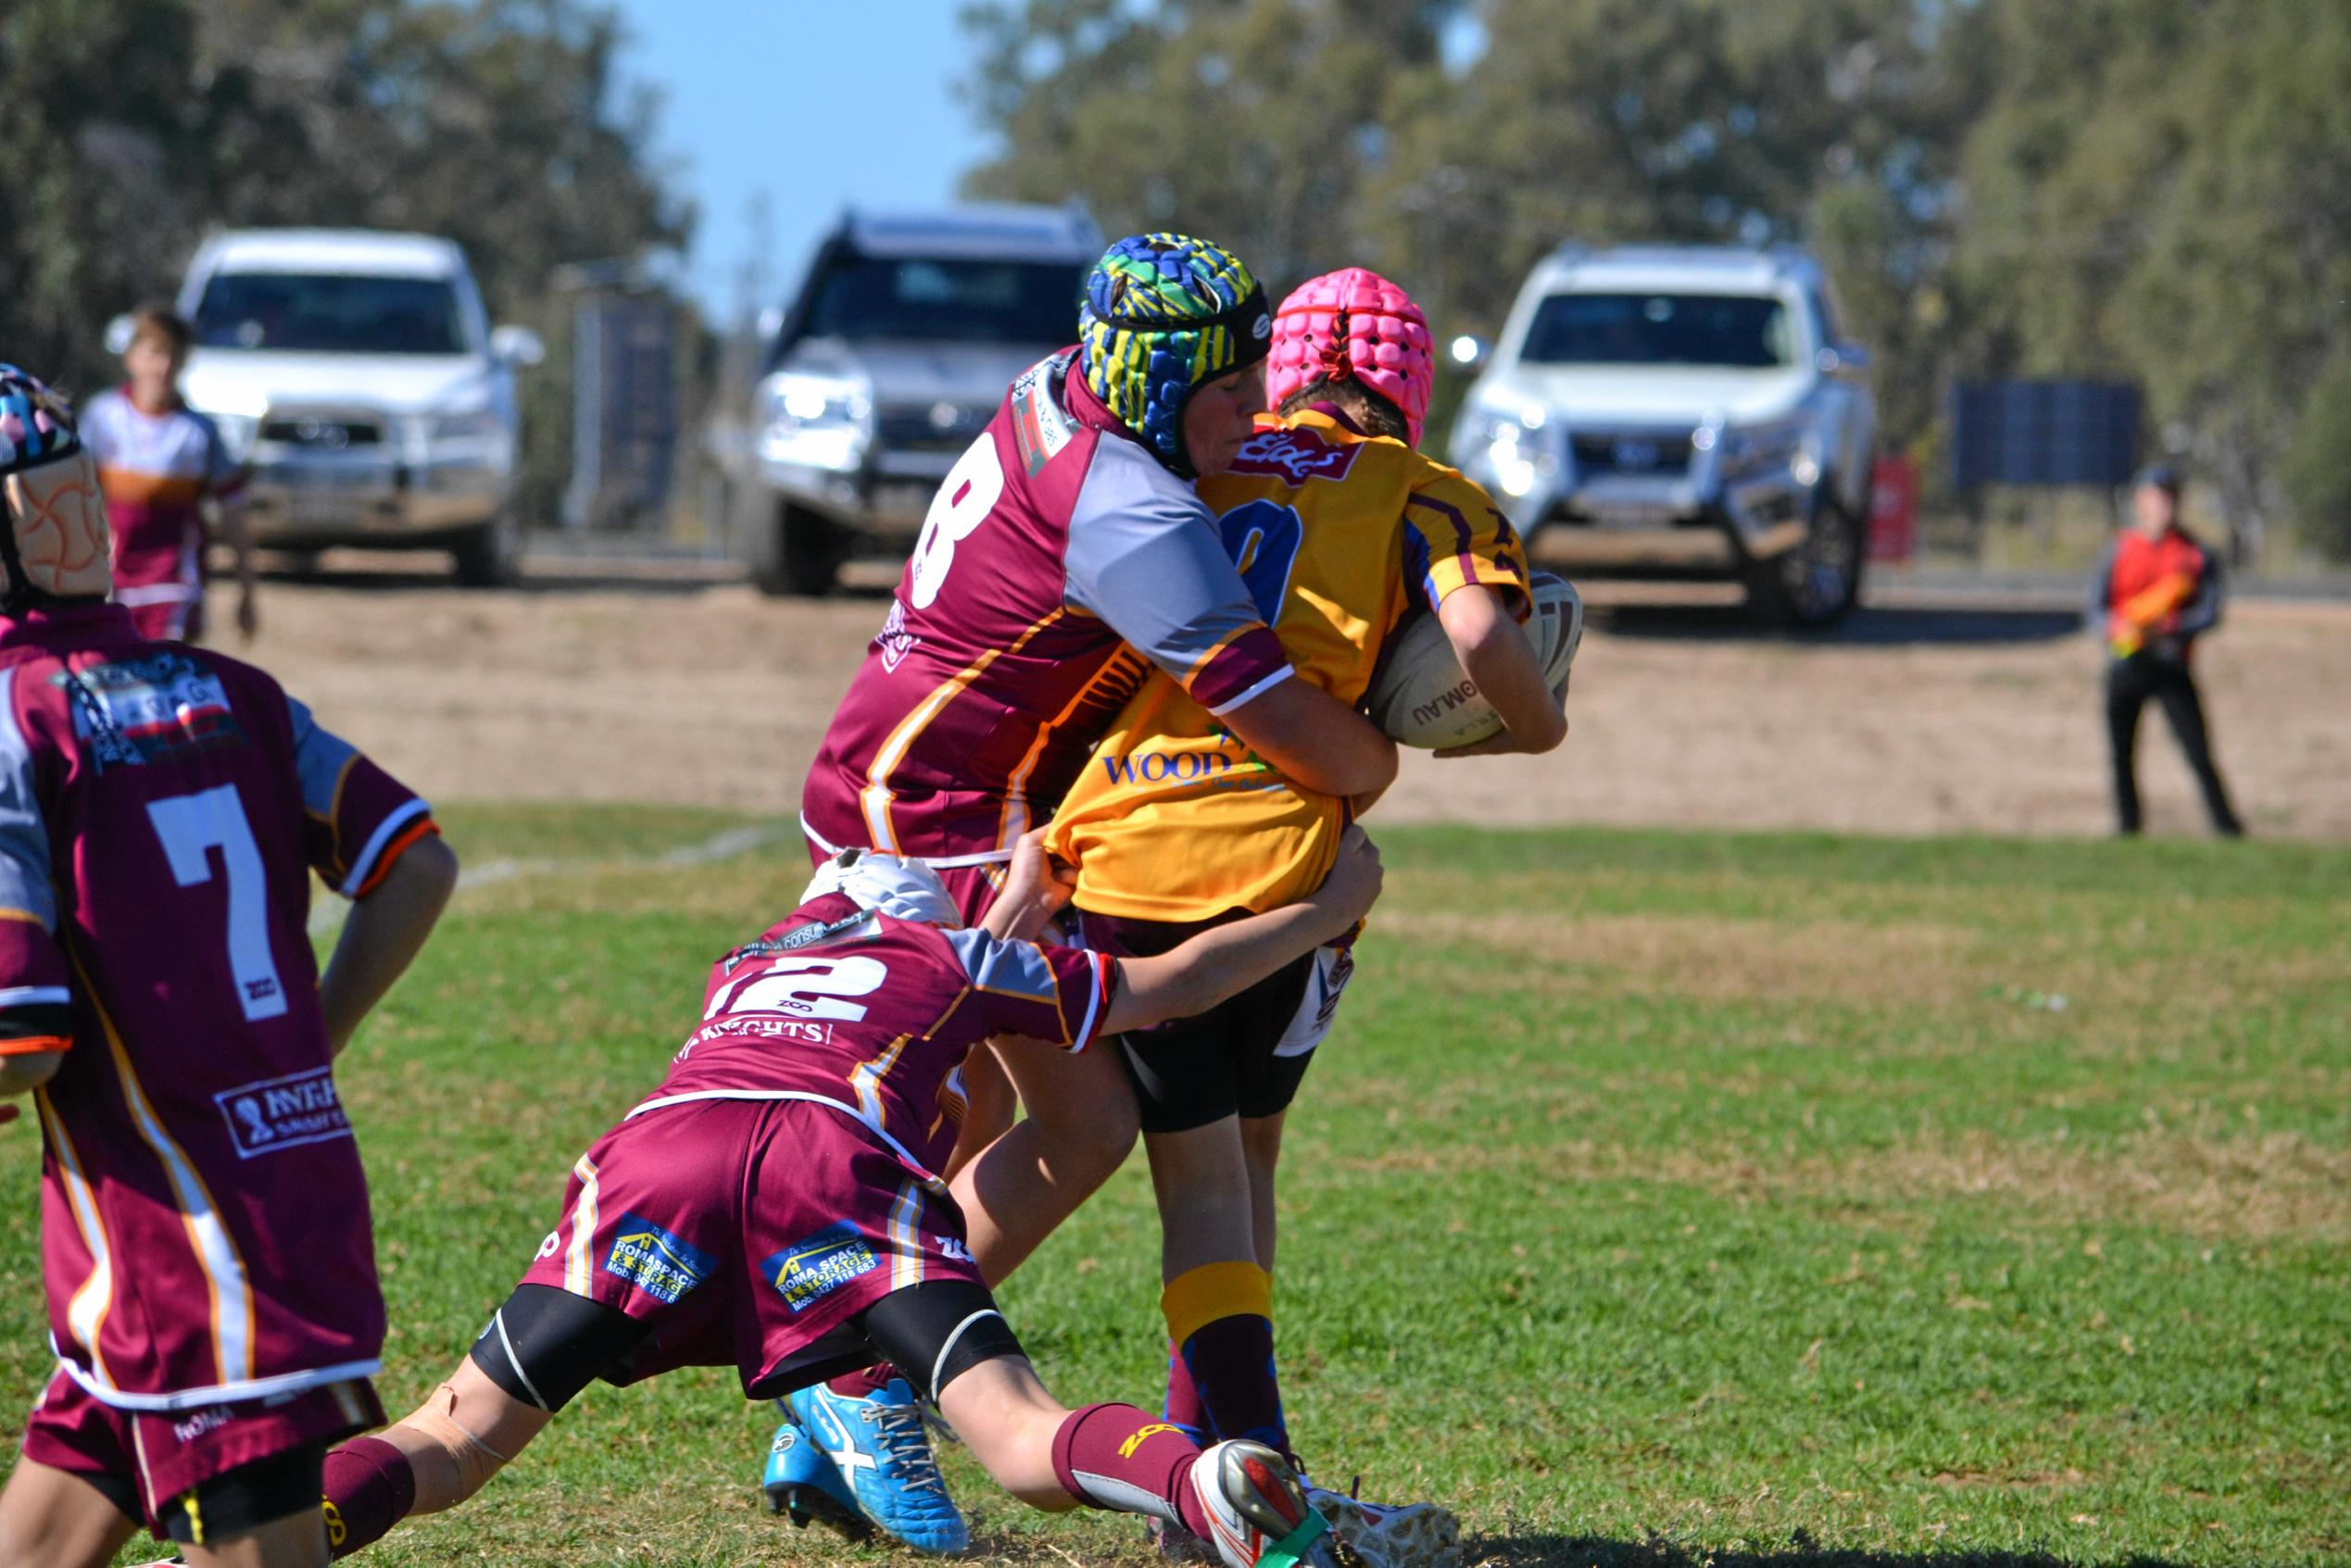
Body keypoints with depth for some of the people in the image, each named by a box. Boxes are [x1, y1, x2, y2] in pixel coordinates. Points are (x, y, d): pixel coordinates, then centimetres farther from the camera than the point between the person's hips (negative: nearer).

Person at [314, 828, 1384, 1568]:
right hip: (839, 1161, -2)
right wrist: (1331, 909, 57)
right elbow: (1179, 983, 43)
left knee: (458, 1439, 1)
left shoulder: (743, 969, 42)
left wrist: (1016, 907, 73)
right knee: (1026, 1445, -11)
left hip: (663, 1137, 2)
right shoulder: (960, 956, 35)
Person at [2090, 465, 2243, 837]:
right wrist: (2119, 626, -20)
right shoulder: (2119, 551, 8)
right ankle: (2127, 825, 14)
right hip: (2126, 663, 2)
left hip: (2171, 664, -2)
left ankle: (2226, 824, -8)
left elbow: (2209, 613, -4)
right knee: (2122, 755, 3)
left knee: (2199, 753, -9)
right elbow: (2096, 608, 3)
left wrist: (2167, 628, -22)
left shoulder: (2197, 554, 5)